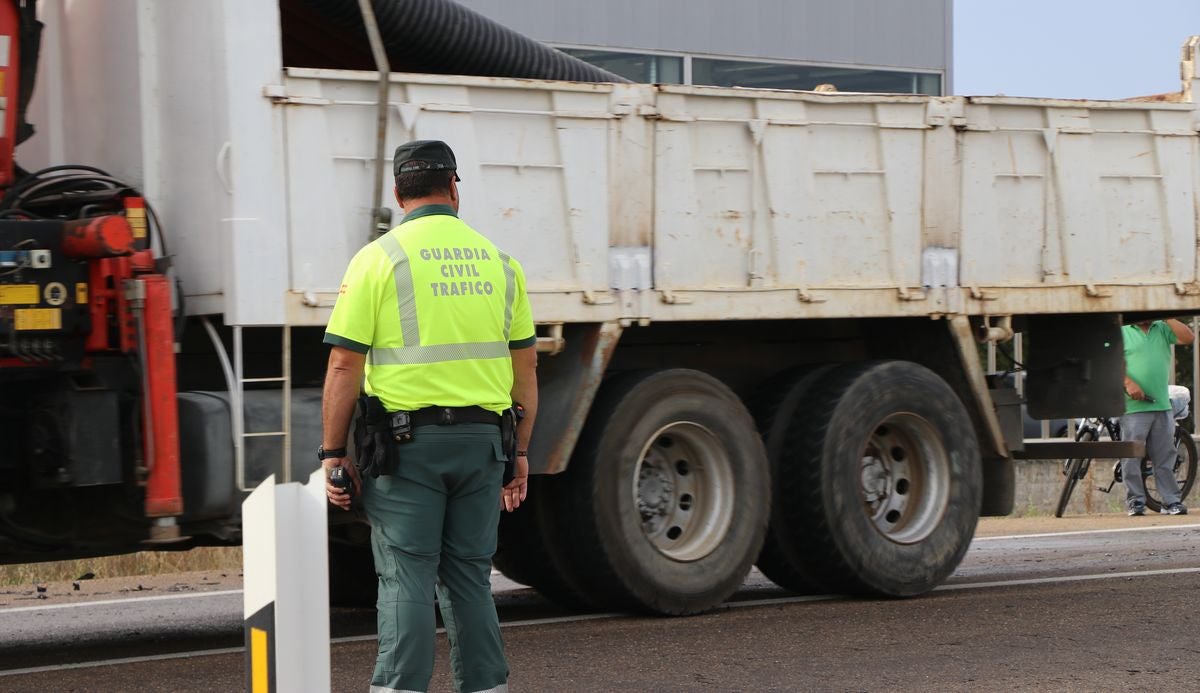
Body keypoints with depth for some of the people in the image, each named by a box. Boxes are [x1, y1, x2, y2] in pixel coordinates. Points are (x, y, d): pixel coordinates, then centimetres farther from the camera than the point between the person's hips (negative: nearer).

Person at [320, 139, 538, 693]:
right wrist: (520, 453, 18)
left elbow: (344, 366, -7)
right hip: (480, 439, 4)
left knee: (405, 580, -3)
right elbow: (525, 366, 12)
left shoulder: (379, 259, -4)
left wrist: (333, 454, -3)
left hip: (407, 439, -4)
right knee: (469, 579, 12)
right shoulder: (498, 262, 9)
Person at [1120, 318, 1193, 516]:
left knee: (1165, 456, 5)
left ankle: (1171, 501, 9)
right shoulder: (1121, 331, 4)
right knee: (1132, 455, -3)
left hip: (1162, 405, 3)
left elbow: (1188, 338, 1)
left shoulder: (1162, 329, 14)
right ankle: (1135, 501, 4)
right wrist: (1129, 383, -19)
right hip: (1133, 407, -3)